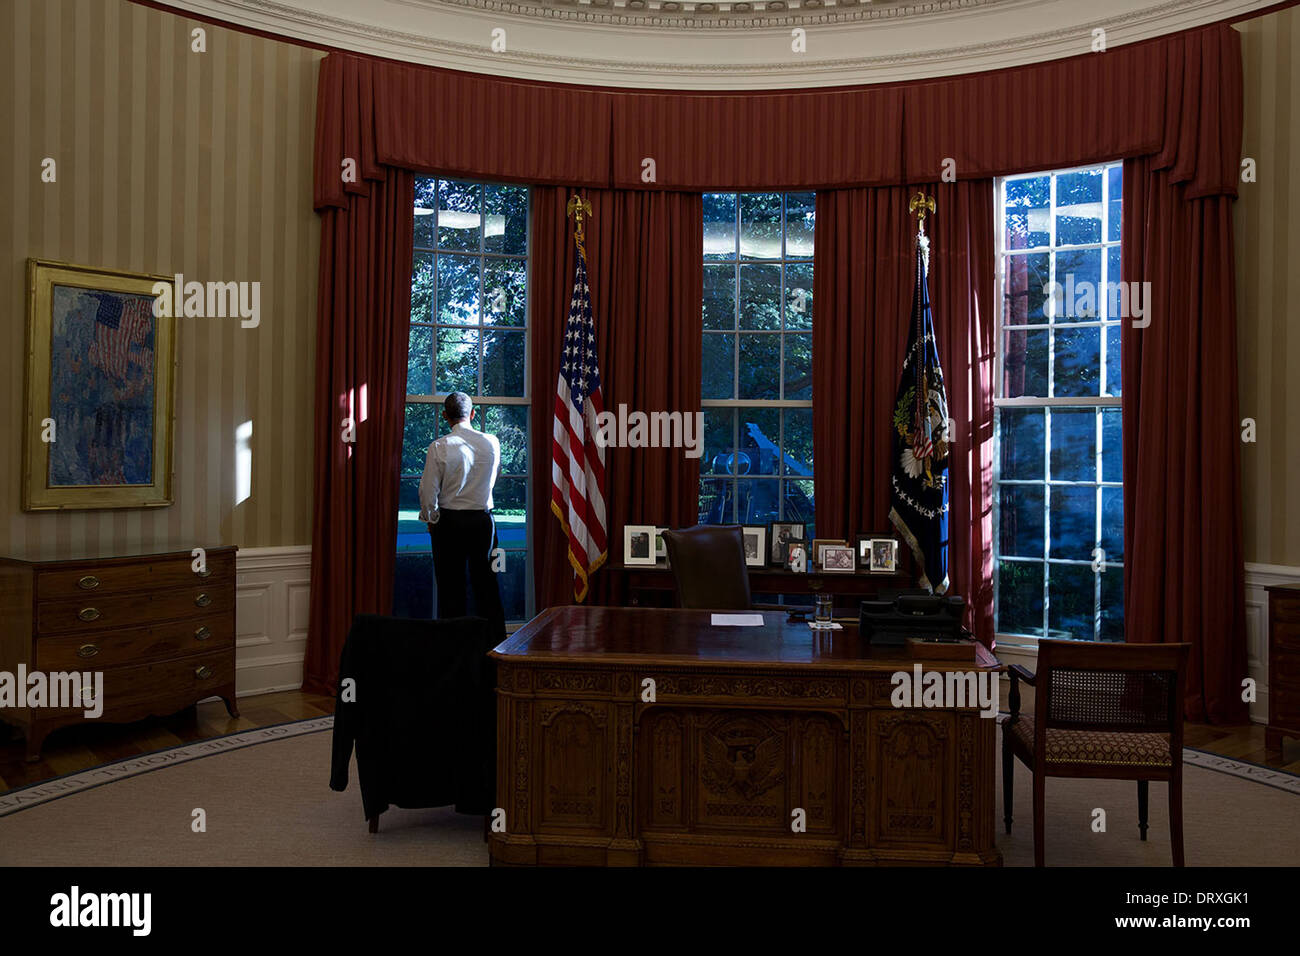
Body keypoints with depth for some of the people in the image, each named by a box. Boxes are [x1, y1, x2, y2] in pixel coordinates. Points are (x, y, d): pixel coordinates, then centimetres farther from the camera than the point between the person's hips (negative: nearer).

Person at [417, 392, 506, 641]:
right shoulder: (492, 443, -1)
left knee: (451, 586, 5)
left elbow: (428, 491, -8)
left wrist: (430, 520, 7)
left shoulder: (439, 447, -11)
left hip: (449, 521, -2)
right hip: (483, 518, 2)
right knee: (486, 584, 10)